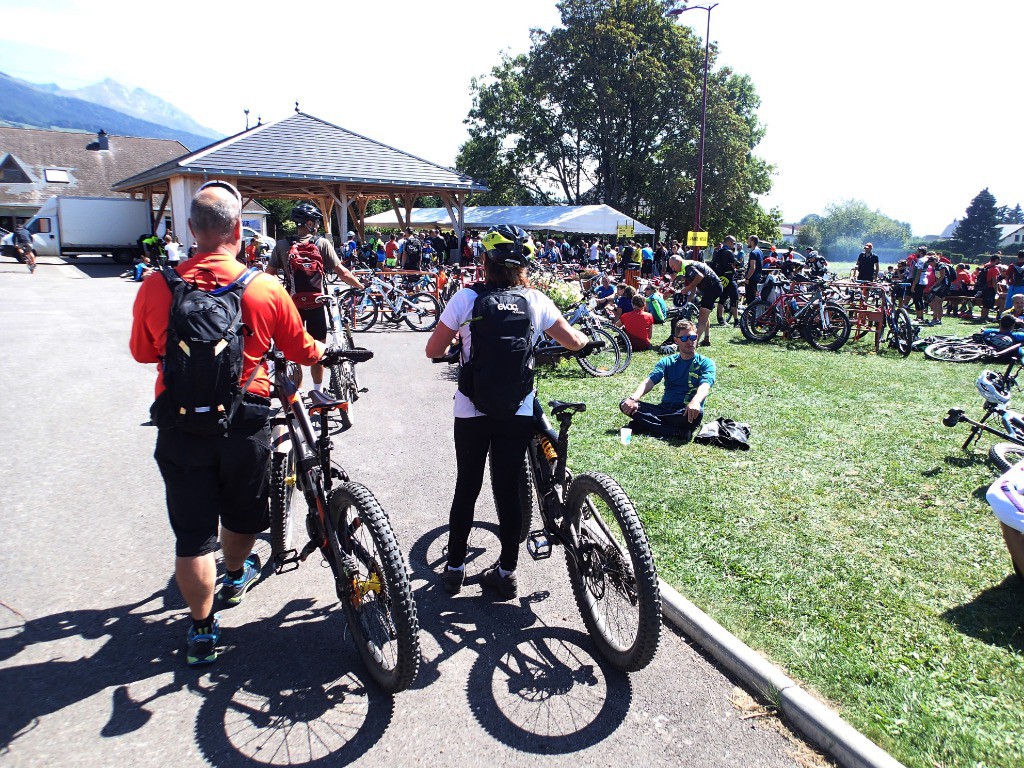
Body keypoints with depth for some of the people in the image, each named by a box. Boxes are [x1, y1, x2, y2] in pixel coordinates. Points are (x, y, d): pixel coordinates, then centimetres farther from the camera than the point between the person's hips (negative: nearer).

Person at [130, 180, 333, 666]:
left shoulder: (155, 287, -7)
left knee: (192, 532, 10)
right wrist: (324, 350, 25)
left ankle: (202, 628, 21)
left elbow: (142, 352, 8)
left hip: (179, 424, 0)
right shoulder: (266, 289, -11)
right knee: (241, 513, 24)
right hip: (244, 422, 0)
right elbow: (302, 351, 2)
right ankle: (235, 576, 50)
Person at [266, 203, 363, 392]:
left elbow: (269, 274, -3)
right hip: (316, 303, -2)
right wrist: (361, 286, 2)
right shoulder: (322, 243, -9)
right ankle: (318, 393, 18)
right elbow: (342, 272, -11)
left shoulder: (282, 245, -3)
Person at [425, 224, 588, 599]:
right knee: (508, 489, 11)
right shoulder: (537, 301, -2)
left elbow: (433, 350, -4)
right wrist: (585, 336, 30)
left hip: (472, 411, -1)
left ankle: (454, 568, 25)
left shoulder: (466, 297, -8)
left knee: (466, 487, 13)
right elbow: (573, 341, 7)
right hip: (519, 411, 1)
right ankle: (506, 572, 21)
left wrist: (453, 346, 19)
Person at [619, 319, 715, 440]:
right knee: (625, 405, -19)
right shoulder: (667, 362, 17)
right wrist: (633, 398, -21)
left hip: (685, 412, -4)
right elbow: (649, 381, 1)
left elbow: (705, 386, -14)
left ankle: (647, 425, -31)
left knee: (697, 413, -39)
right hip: (664, 409, 4)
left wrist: (695, 402, -38)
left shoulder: (706, 363, 7)